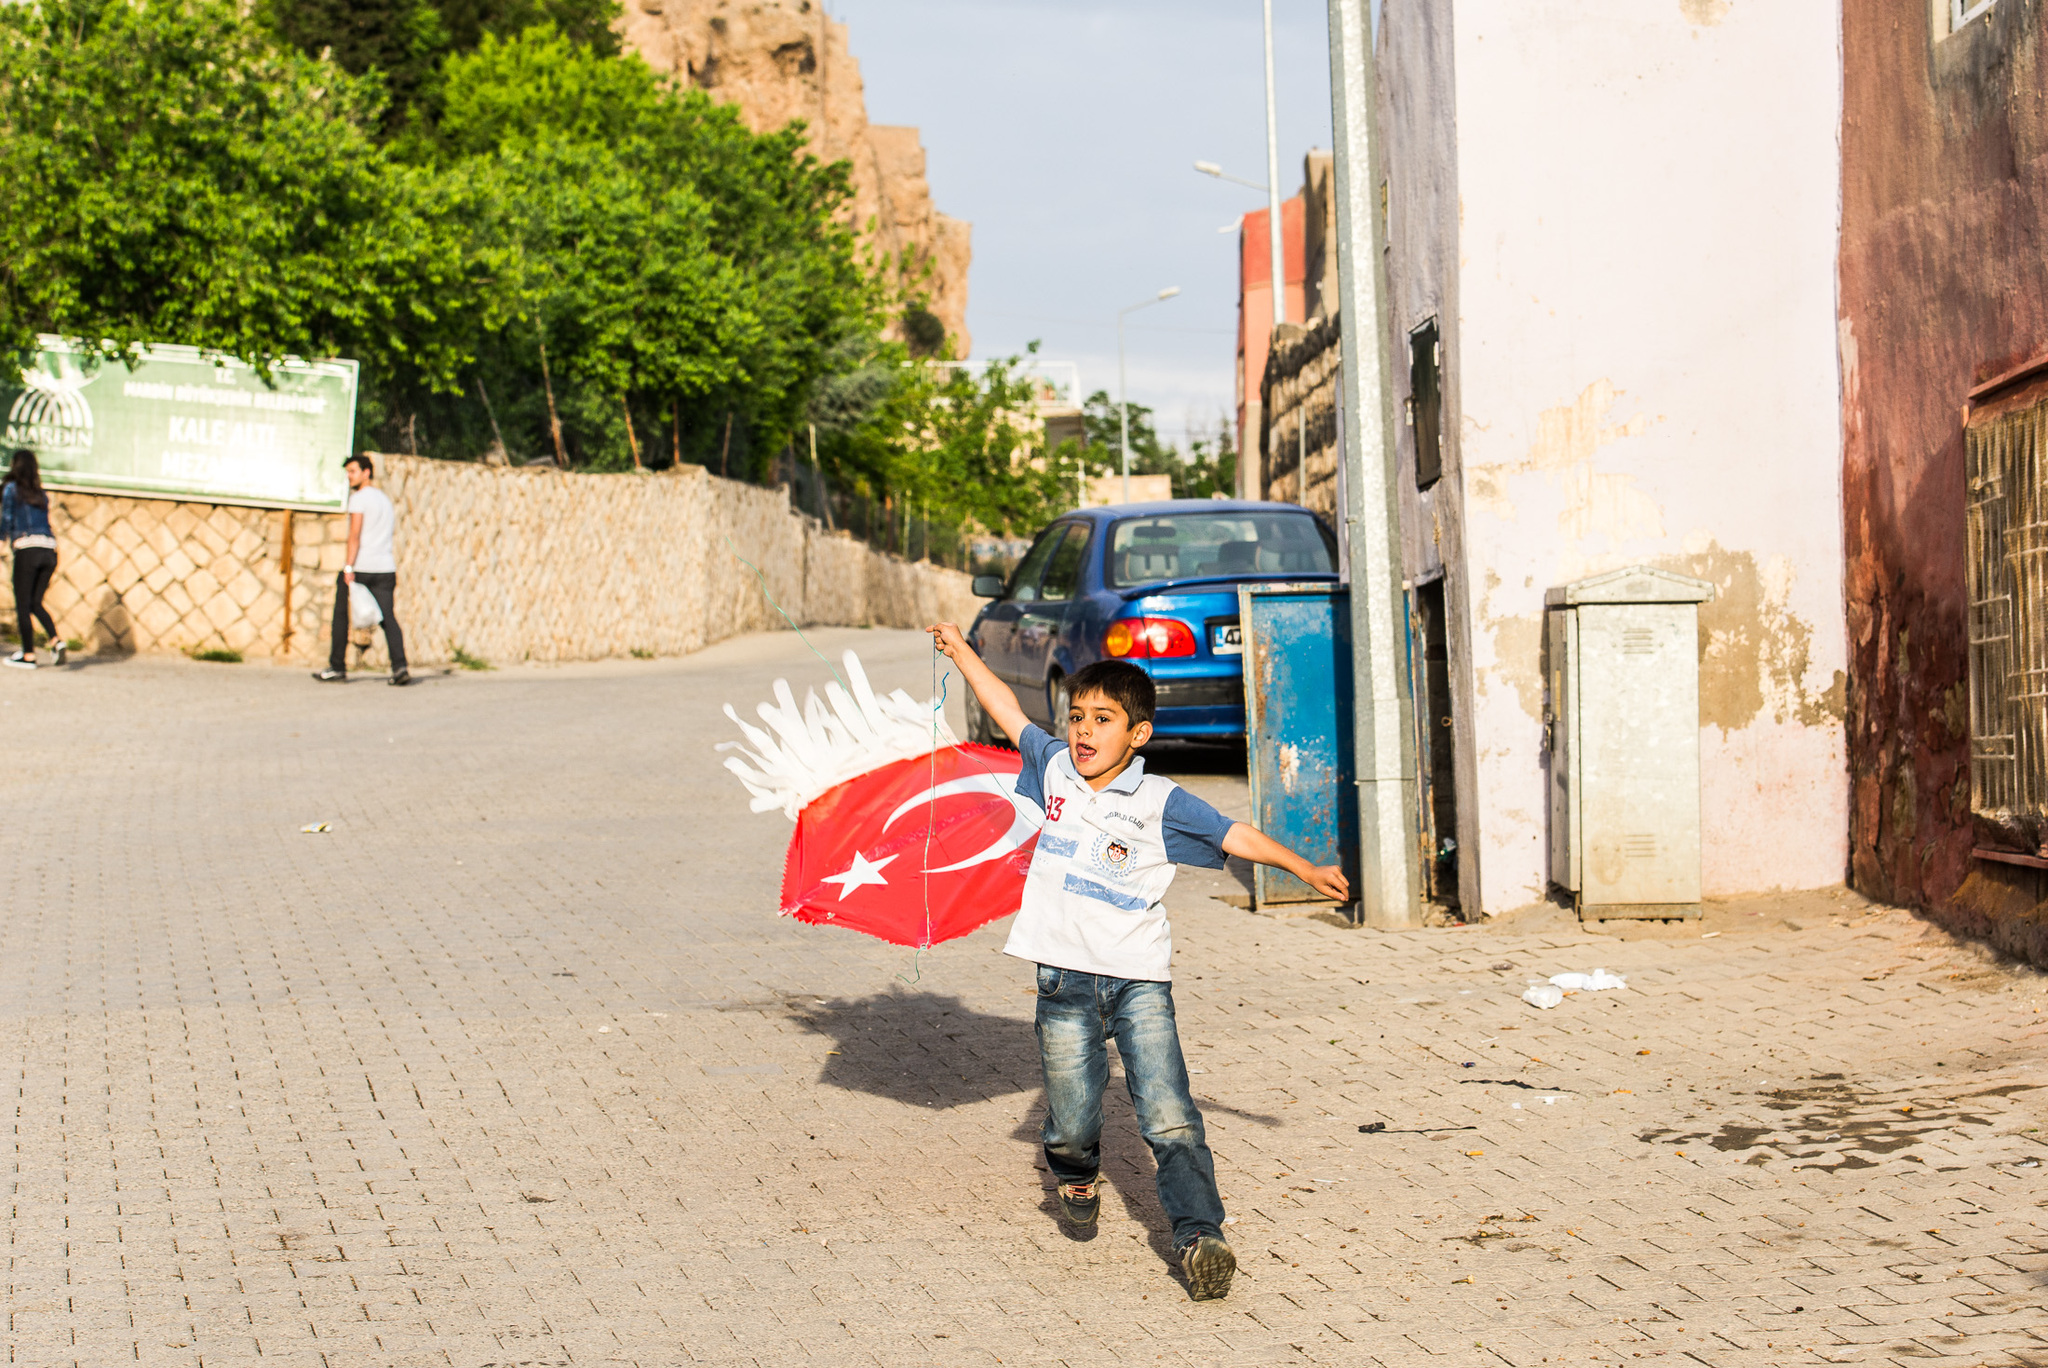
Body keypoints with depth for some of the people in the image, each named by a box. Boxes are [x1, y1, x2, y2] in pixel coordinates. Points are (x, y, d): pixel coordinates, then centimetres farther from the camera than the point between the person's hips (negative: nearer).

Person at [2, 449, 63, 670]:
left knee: (23, 604, 3)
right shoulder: (42, 493, 17)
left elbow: (6, 522, 2)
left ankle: (28, 655, 2)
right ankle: (56, 641, -7)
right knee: (35, 602, 13)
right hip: (50, 550, 5)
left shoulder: (11, 489, 2)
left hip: (27, 549, -5)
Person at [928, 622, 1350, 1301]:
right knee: (1072, 1124, 3)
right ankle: (1077, 1178, 36)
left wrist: (1306, 869, -9)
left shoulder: (1160, 802, -2)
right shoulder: (1055, 769, 8)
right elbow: (1010, 713, 21)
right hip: (1065, 978, 2)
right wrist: (961, 650, 28)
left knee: (1170, 1120, -12)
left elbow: (1236, 835, -3)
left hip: (1139, 978, -2)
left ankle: (1198, 1235, -15)